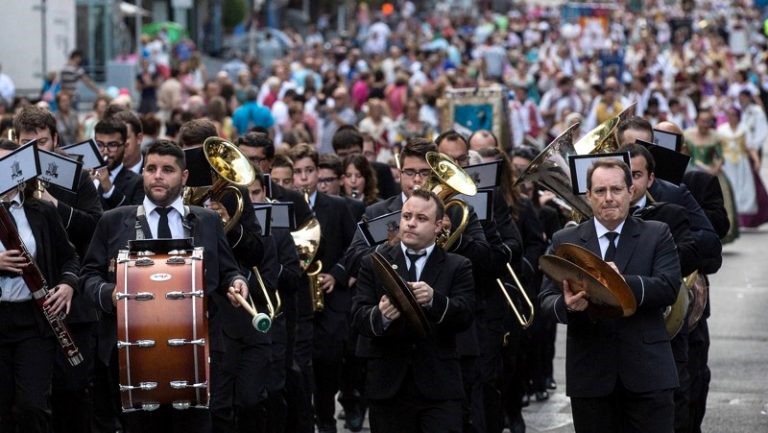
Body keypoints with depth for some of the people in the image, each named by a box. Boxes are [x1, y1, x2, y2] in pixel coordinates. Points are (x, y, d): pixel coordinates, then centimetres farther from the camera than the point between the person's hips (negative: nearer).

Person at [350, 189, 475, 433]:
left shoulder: (457, 267, 6)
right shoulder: (374, 264, 8)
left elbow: (465, 316, -7)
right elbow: (358, 316, -3)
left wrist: (434, 300, -28)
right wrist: (381, 315, -27)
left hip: (439, 386, -1)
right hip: (388, 385, 1)